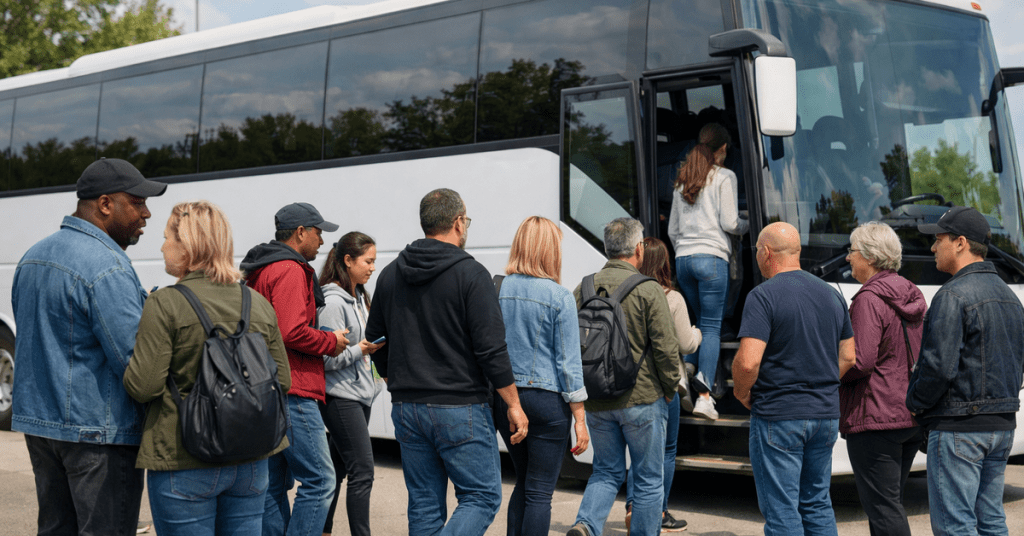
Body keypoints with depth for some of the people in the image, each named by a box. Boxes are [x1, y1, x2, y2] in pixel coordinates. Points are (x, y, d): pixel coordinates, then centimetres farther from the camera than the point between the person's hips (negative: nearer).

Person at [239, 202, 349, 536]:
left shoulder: (257, 273, 20)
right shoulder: (290, 270, -12)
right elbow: (292, 332, -22)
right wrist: (331, 342, -6)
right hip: (292, 394, -11)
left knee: (274, 483, 12)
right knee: (319, 480, -8)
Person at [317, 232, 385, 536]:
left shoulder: (359, 297, 13)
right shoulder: (332, 302, -16)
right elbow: (326, 357, -19)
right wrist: (361, 349, -25)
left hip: (361, 394, 9)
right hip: (341, 397, -9)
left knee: (339, 467, 14)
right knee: (362, 472, -11)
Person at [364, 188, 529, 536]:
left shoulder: (390, 275, 9)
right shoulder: (471, 274, -10)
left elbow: (375, 340, 17)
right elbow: (491, 349, -13)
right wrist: (514, 405, -5)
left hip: (407, 408, 6)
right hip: (459, 408, -6)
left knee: (424, 504, 12)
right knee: (481, 497, 1)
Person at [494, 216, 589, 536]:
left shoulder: (496, 291, 1)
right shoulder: (560, 297, -9)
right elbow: (569, 362, -9)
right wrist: (580, 420, -5)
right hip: (547, 400, -4)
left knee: (523, 483, 20)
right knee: (540, 492, 3)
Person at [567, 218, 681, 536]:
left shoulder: (583, 289, 3)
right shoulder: (648, 290, -11)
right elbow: (666, 348, -13)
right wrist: (670, 388, 3)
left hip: (596, 400, 4)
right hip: (643, 398, -4)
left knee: (607, 471, 16)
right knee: (649, 478, 9)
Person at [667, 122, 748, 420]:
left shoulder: (682, 180, 18)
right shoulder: (724, 177, 0)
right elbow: (729, 223, -5)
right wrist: (748, 225, 14)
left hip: (683, 258, 6)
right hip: (711, 257, -6)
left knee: (700, 322, 19)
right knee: (712, 326, -4)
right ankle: (704, 395, -11)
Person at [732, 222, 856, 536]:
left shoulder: (763, 296, -13)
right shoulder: (831, 294, 10)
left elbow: (748, 361, -21)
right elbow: (848, 357, 15)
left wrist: (742, 393, -3)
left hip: (778, 417, -7)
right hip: (826, 413, 7)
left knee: (781, 510, -1)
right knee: (818, 504, 16)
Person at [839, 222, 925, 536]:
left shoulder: (869, 299, -14)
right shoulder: (913, 296, 12)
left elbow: (861, 362, -22)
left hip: (876, 418, -9)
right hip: (913, 417, 9)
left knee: (883, 509, -6)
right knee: (889, 504, 16)